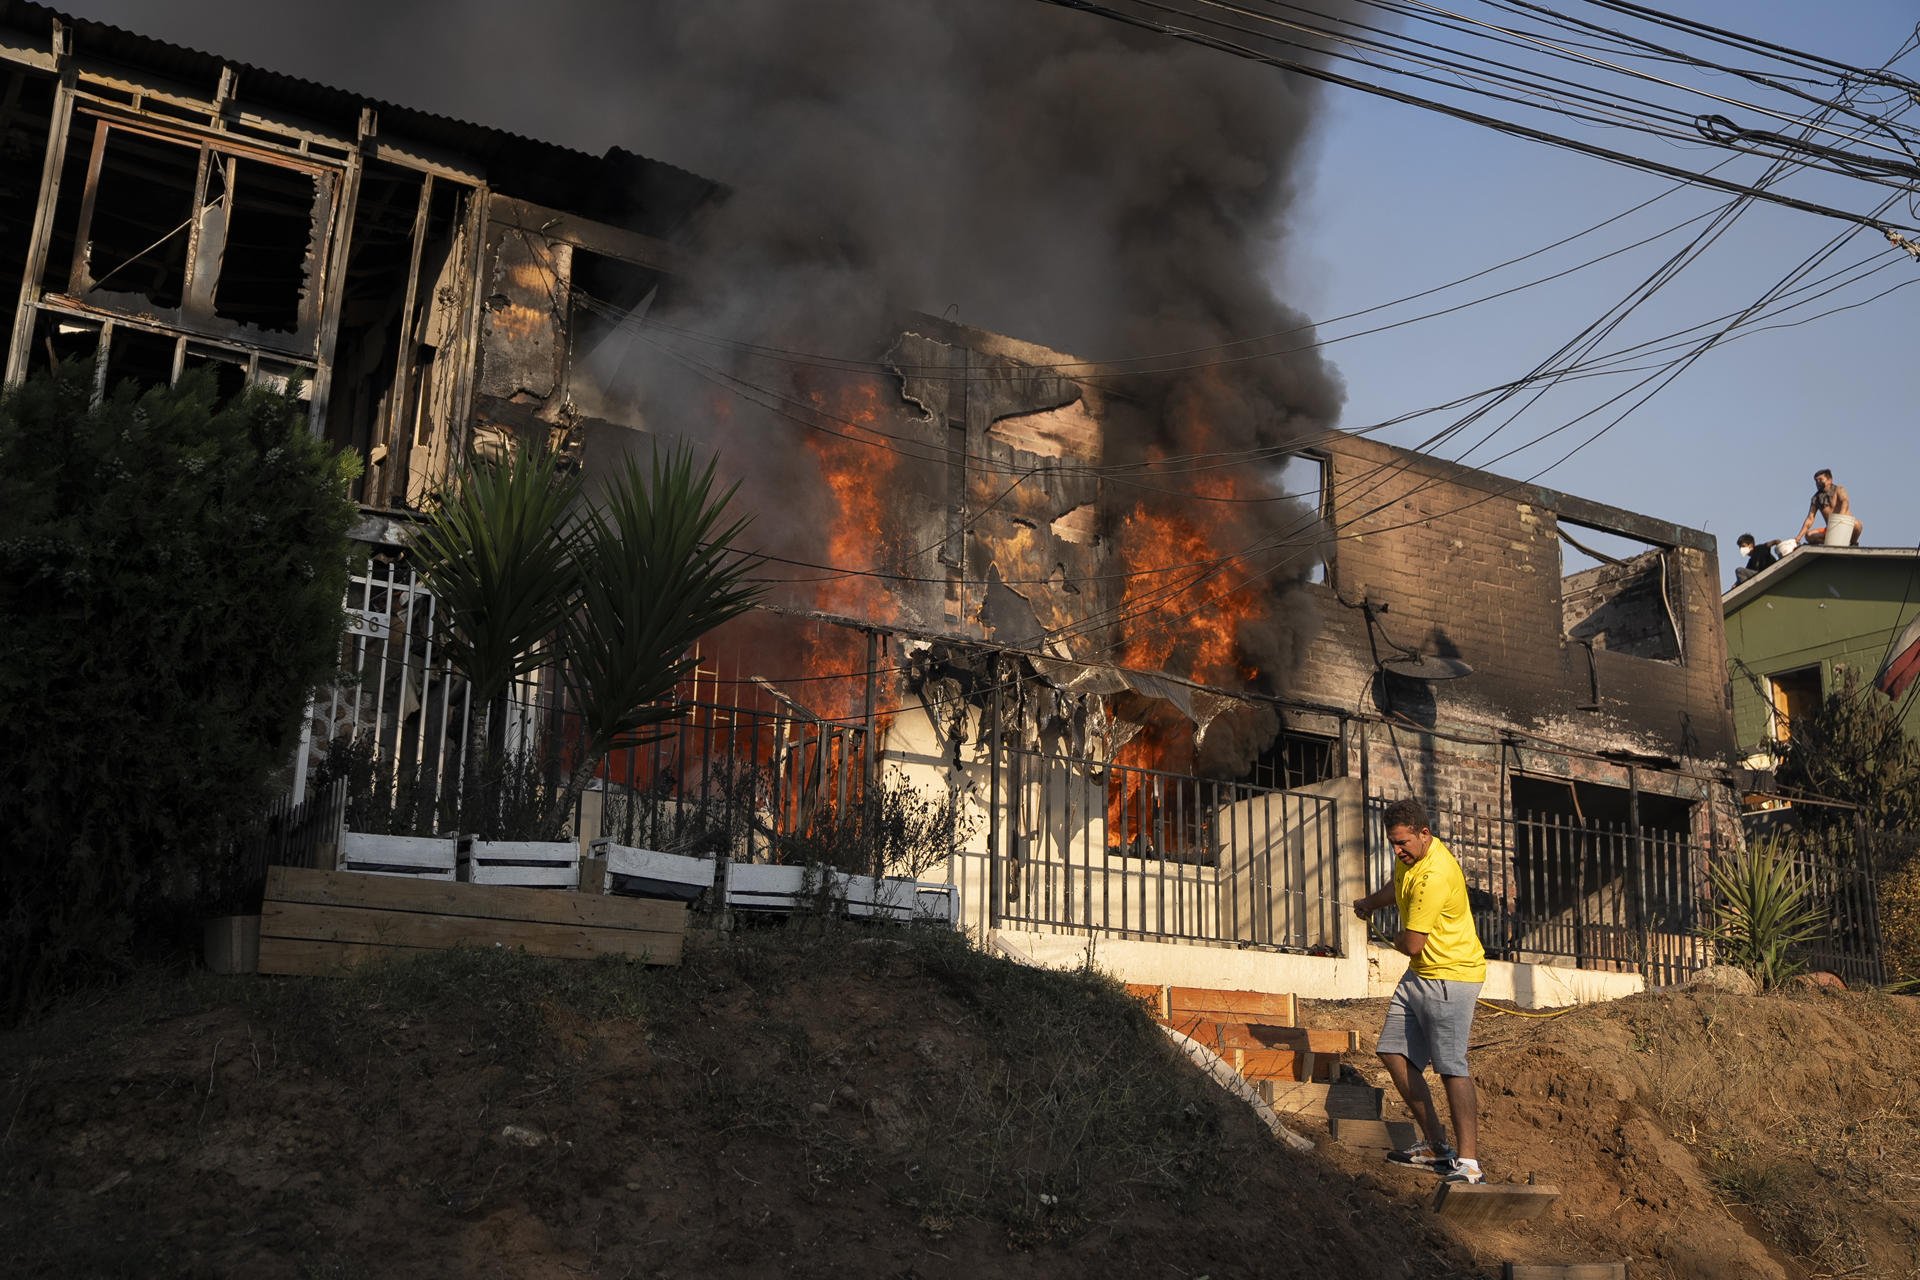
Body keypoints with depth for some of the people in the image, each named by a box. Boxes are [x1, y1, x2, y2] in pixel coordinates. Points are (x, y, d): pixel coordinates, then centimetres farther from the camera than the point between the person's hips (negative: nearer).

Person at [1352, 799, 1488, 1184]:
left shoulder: (1434, 876, -25)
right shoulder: (1410, 856, 6)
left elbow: (1412, 944, -21)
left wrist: (1396, 942, 0)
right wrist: (1370, 902, 45)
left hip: (1450, 976, -10)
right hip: (1418, 974, 10)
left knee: (1451, 1069, -14)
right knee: (1393, 1054, 7)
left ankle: (1469, 1163, -11)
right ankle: (1436, 1147, 15)